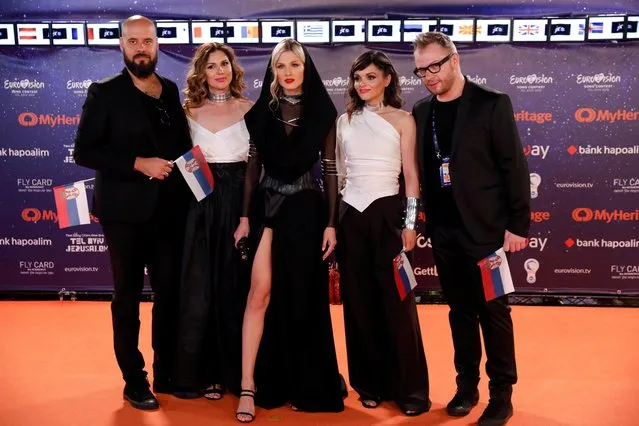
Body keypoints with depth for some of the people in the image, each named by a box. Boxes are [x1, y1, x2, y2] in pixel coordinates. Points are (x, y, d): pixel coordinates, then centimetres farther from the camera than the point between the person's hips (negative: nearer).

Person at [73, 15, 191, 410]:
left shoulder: (172, 91, 9)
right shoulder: (104, 93, -3)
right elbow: (84, 152, -9)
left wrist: (184, 168, -1)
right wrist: (138, 164, -17)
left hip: (170, 212, 4)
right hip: (126, 213, -3)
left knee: (171, 294, 10)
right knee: (128, 297, 8)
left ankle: (167, 374, 26)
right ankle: (134, 381, 22)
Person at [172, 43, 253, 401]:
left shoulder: (249, 109, 3)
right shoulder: (190, 111, 8)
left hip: (240, 202, -1)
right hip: (202, 204, 1)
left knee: (237, 287, 6)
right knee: (199, 289, 2)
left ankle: (235, 371, 19)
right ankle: (201, 371, 16)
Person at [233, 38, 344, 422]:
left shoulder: (322, 114, 1)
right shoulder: (262, 112, 5)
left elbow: (330, 170, 0)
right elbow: (253, 167, 6)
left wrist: (331, 223, -4)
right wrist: (245, 216, 1)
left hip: (306, 211, 0)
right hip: (268, 207, 1)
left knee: (303, 299, 7)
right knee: (261, 293, -6)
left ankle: (303, 384, 24)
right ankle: (250, 386, 1)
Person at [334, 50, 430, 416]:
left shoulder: (402, 120, 2)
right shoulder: (345, 121, 11)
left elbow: (411, 174, -1)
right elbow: (338, 172, 13)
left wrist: (410, 223, -6)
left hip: (387, 213, -3)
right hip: (350, 214, 4)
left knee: (396, 302, -1)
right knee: (359, 302, 7)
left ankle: (410, 388, 12)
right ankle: (370, 384, 21)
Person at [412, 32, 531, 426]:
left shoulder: (492, 104, -7)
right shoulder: (421, 112, 8)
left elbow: (515, 167, -8)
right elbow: (419, 170, 9)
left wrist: (518, 224, -12)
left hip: (485, 228, -4)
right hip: (444, 231, 4)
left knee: (494, 312, 5)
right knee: (460, 311, 14)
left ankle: (502, 394, 19)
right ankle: (467, 386, 27)